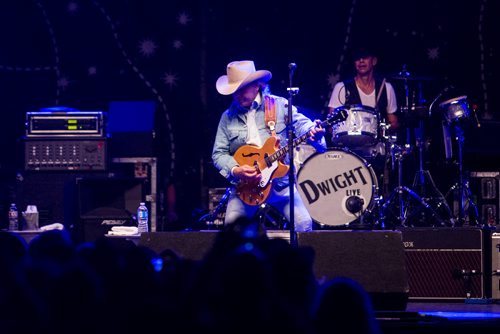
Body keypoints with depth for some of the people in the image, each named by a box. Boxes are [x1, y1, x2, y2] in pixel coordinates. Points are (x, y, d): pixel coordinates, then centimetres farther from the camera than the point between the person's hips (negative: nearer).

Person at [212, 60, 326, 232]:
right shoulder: (228, 116, 6)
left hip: (281, 182, -1)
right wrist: (235, 170, -14)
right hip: (244, 187, 1)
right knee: (231, 226, -17)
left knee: (304, 224, -14)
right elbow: (218, 153, 5)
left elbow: (301, 124, -11)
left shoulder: (280, 105, 1)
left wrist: (313, 132, -34)